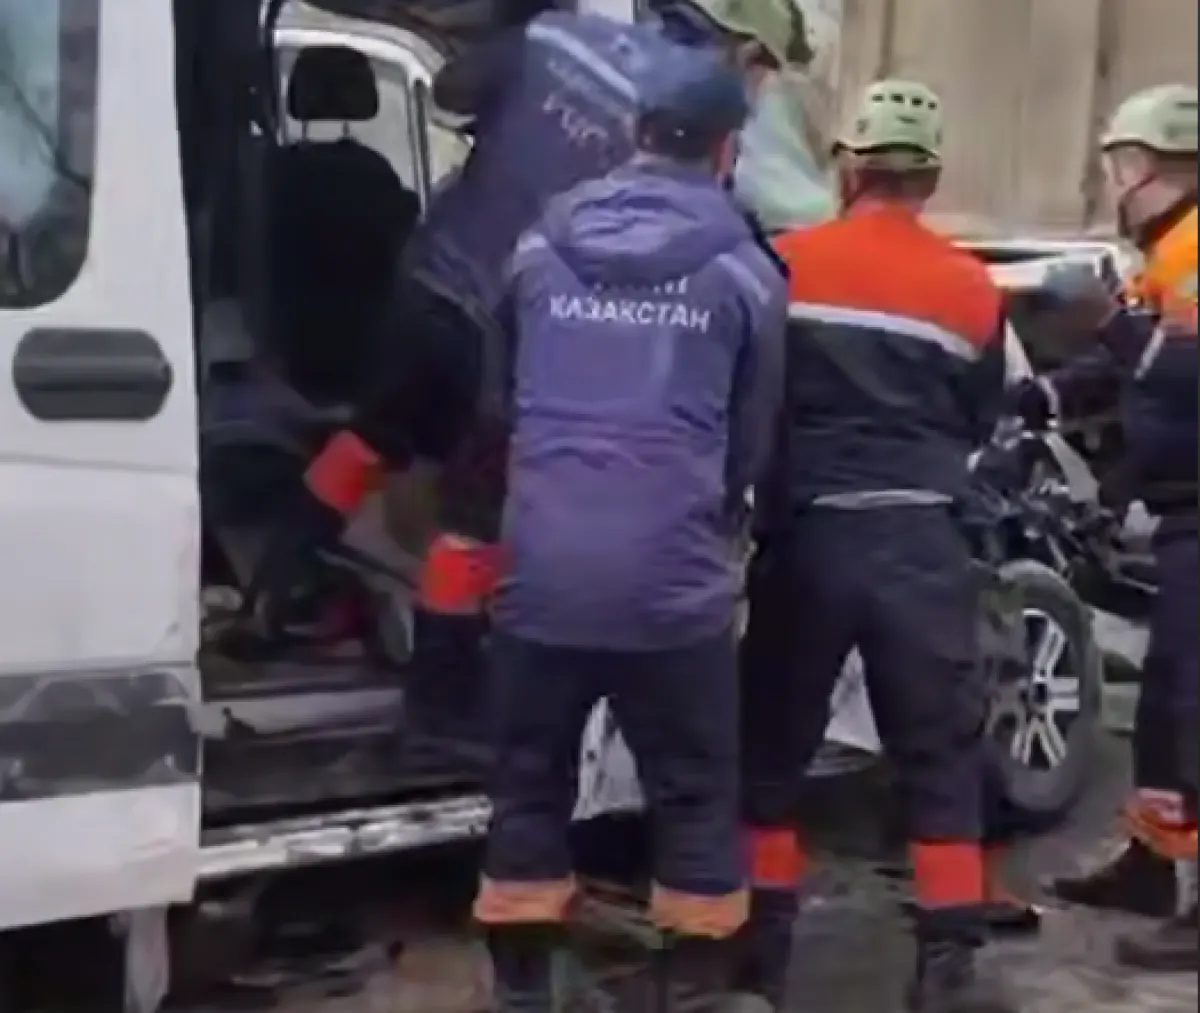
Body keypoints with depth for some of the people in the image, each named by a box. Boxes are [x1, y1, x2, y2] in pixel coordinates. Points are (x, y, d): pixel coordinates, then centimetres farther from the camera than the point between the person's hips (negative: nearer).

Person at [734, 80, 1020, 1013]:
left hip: (808, 534, 0)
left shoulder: (783, 266, 0)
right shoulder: (972, 290, 3)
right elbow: (980, 424, 14)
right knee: (944, 753, 7)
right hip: (923, 539, 0)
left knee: (773, 741, 13)